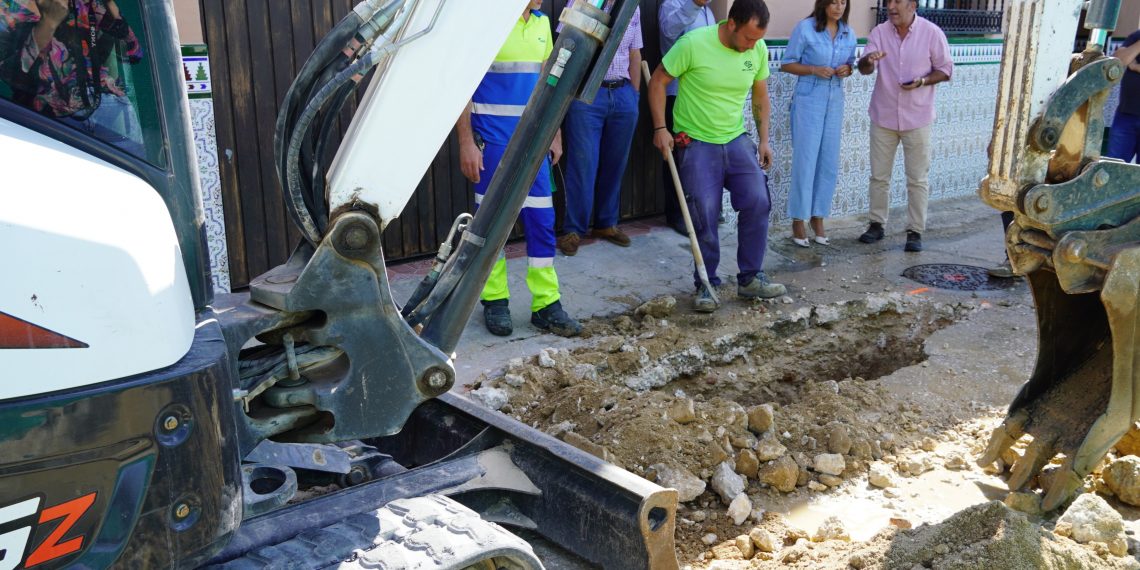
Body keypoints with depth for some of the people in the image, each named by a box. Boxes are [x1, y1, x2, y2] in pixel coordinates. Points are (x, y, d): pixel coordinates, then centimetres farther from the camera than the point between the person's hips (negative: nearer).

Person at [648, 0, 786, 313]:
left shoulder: (758, 49, -2)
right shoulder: (694, 43, -17)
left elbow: (760, 96, 12)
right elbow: (657, 82, -8)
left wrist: (764, 139, 8)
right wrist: (660, 128, -13)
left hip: (737, 140, 4)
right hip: (697, 143, -4)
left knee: (758, 202, -6)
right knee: (705, 216, -6)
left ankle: (750, 279, 10)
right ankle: (706, 285, 12)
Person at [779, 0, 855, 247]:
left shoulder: (848, 33, 7)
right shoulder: (805, 28, -8)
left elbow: (850, 64, 17)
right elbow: (787, 64, -5)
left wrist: (847, 69, -7)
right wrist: (814, 69, -20)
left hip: (835, 102, 5)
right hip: (808, 100, -5)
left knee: (829, 163, 6)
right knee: (805, 161, -4)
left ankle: (818, 217, 17)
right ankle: (798, 220, 6)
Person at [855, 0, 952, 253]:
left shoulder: (932, 33, -8)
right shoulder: (879, 32, -2)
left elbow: (945, 70, -1)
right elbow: (863, 68, -10)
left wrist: (922, 82, -19)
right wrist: (868, 61, -33)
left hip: (917, 118, -2)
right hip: (883, 116, 2)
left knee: (918, 179, 3)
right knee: (879, 175, 10)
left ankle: (915, 231, 12)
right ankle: (877, 224, 23)